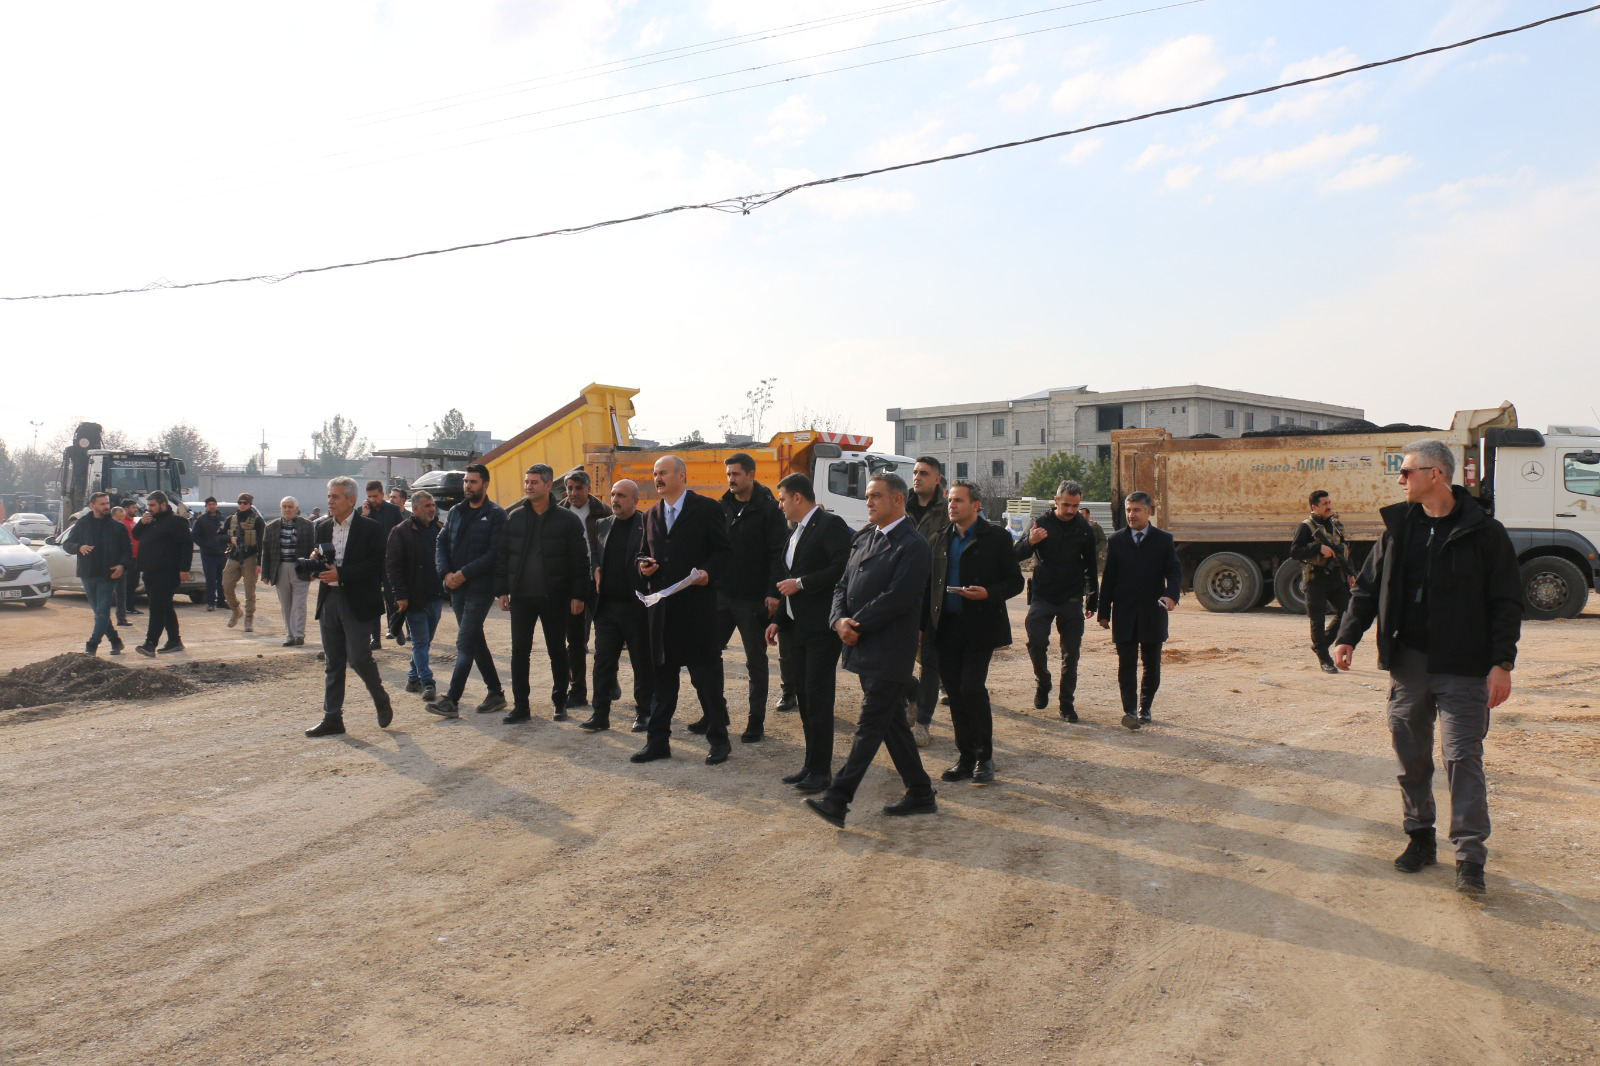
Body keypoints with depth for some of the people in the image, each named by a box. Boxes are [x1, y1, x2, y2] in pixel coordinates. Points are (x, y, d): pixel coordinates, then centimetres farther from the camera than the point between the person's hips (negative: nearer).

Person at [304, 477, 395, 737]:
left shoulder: (369, 528, -6)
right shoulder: (322, 527, 12)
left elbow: (375, 565, -12)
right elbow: (319, 560, 19)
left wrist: (340, 574, -19)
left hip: (357, 603, -6)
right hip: (329, 601, 6)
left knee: (358, 658, -8)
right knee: (332, 663, 8)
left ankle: (382, 702, 16)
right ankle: (332, 718, 14)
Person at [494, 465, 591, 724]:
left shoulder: (567, 520, -4)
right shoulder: (514, 517, 5)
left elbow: (580, 561, -5)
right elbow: (502, 555, 8)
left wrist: (578, 595, -10)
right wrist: (502, 590, 2)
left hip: (554, 598, -2)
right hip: (521, 596, 3)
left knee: (557, 651, 8)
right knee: (519, 652, 4)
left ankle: (560, 703, 20)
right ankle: (520, 707, 12)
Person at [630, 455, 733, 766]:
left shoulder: (706, 508, -3)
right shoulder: (652, 515, 15)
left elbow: (723, 551, -5)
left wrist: (709, 573, -22)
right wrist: (643, 566, 0)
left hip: (697, 605, -6)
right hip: (662, 607, 6)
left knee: (707, 676, 2)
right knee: (662, 676, 12)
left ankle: (718, 740, 13)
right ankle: (657, 740, 20)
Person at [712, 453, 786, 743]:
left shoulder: (768, 509, -9)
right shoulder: (722, 507, 8)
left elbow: (779, 553, -13)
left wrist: (773, 592, -20)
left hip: (753, 598, -5)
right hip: (721, 594, 6)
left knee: (756, 660, 5)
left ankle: (756, 721, 14)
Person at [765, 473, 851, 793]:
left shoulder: (830, 525, -10)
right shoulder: (794, 535, 18)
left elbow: (842, 569, -22)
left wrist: (800, 583, -16)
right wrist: (778, 620, 15)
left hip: (822, 628, -9)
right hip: (798, 628, 9)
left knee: (818, 698, -6)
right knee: (804, 698, 11)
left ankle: (821, 770, 1)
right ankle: (812, 765, 20)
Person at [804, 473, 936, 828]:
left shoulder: (913, 546, -12)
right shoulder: (863, 539, 14)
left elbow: (896, 598, -20)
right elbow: (843, 585, 12)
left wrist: (856, 626, -14)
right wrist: (840, 619, -7)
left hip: (889, 654, -9)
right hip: (864, 649, 9)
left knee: (869, 726, -6)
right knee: (893, 724, 15)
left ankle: (837, 800, -8)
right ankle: (920, 795, 25)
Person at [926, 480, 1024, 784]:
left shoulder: (996, 537, -2)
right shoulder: (940, 540, 12)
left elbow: (1015, 582, -2)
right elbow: (930, 585, 15)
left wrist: (988, 593, -19)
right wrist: (922, 624, 9)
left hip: (980, 627, -5)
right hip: (947, 628, 5)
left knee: (971, 687, -12)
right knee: (955, 693, 6)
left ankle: (984, 757, 5)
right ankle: (965, 759, 17)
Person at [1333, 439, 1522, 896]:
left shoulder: (1484, 532, -4)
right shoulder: (1398, 528, 8)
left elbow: (1506, 602, -5)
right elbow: (1368, 587, 12)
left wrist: (1502, 662, -12)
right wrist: (1348, 636, -1)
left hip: (1463, 668, -5)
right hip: (1408, 660, 5)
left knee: (1463, 755, -6)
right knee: (1410, 753, 10)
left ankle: (1470, 857, -1)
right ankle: (1421, 838, 24)